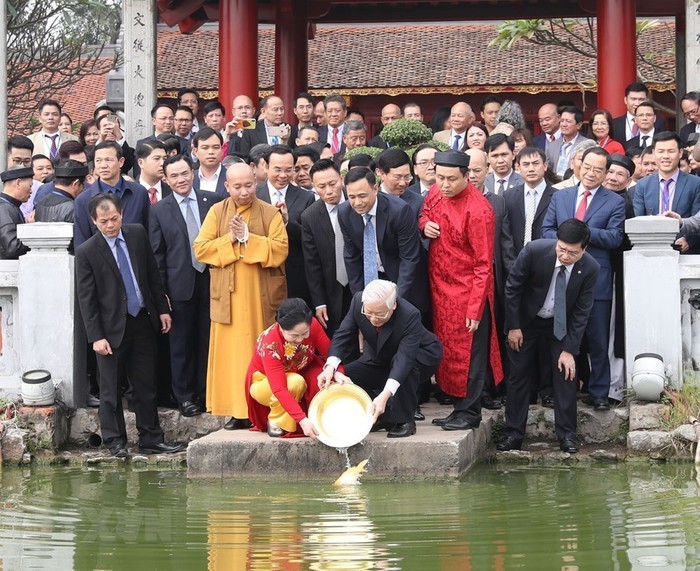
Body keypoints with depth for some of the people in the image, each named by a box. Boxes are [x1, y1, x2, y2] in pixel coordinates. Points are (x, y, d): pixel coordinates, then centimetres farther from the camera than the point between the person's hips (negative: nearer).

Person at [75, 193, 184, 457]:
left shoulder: (138, 234, 2)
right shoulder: (86, 252, -10)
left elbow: (152, 274, 11)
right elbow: (86, 299, -8)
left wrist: (162, 308, 9)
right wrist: (96, 336, -12)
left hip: (143, 322, 4)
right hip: (112, 328, -4)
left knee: (146, 386, 10)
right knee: (110, 389, 4)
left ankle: (151, 440, 17)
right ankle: (115, 442, 15)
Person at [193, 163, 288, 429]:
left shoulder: (270, 213, 2)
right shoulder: (217, 212, 7)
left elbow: (281, 249, -9)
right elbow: (200, 248, 0)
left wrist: (248, 238, -14)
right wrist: (230, 240, -11)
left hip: (262, 295, -1)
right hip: (229, 295, 1)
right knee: (232, 353, 0)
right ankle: (238, 412, 4)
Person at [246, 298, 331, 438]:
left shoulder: (313, 326, -25)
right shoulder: (269, 344, -37)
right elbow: (279, 389, -41)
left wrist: (338, 372, -39)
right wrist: (302, 420, -50)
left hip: (298, 372, 4)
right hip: (263, 383, -4)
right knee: (295, 382, -37)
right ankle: (276, 422, -14)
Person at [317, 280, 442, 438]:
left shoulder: (410, 316, -37)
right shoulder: (358, 301, -24)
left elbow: (405, 358, -45)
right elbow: (343, 335, -21)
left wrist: (385, 395, -57)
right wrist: (330, 366, -41)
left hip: (421, 358, -5)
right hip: (379, 361, 5)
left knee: (403, 363, -38)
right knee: (341, 376, -15)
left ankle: (404, 420, -20)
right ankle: (382, 415, 5)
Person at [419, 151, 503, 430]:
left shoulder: (478, 210, -21)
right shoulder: (436, 194, 1)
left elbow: (484, 264, -18)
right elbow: (425, 214, 24)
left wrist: (475, 308, -19)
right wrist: (425, 225, -2)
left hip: (466, 292, -8)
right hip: (440, 288, 8)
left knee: (467, 353, 0)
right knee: (448, 351, 13)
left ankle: (470, 412, 10)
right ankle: (459, 407, 22)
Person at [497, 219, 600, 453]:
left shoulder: (590, 268, -23)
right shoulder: (534, 251, -28)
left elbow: (581, 313, -15)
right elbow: (512, 288, -14)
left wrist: (569, 350, -16)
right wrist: (513, 326, -11)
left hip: (562, 326, 1)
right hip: (527, 320, -1)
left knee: (566, 373, -4)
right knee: (518, 375, 2)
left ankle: (567, 435, 4)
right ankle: (514, 434, 9)